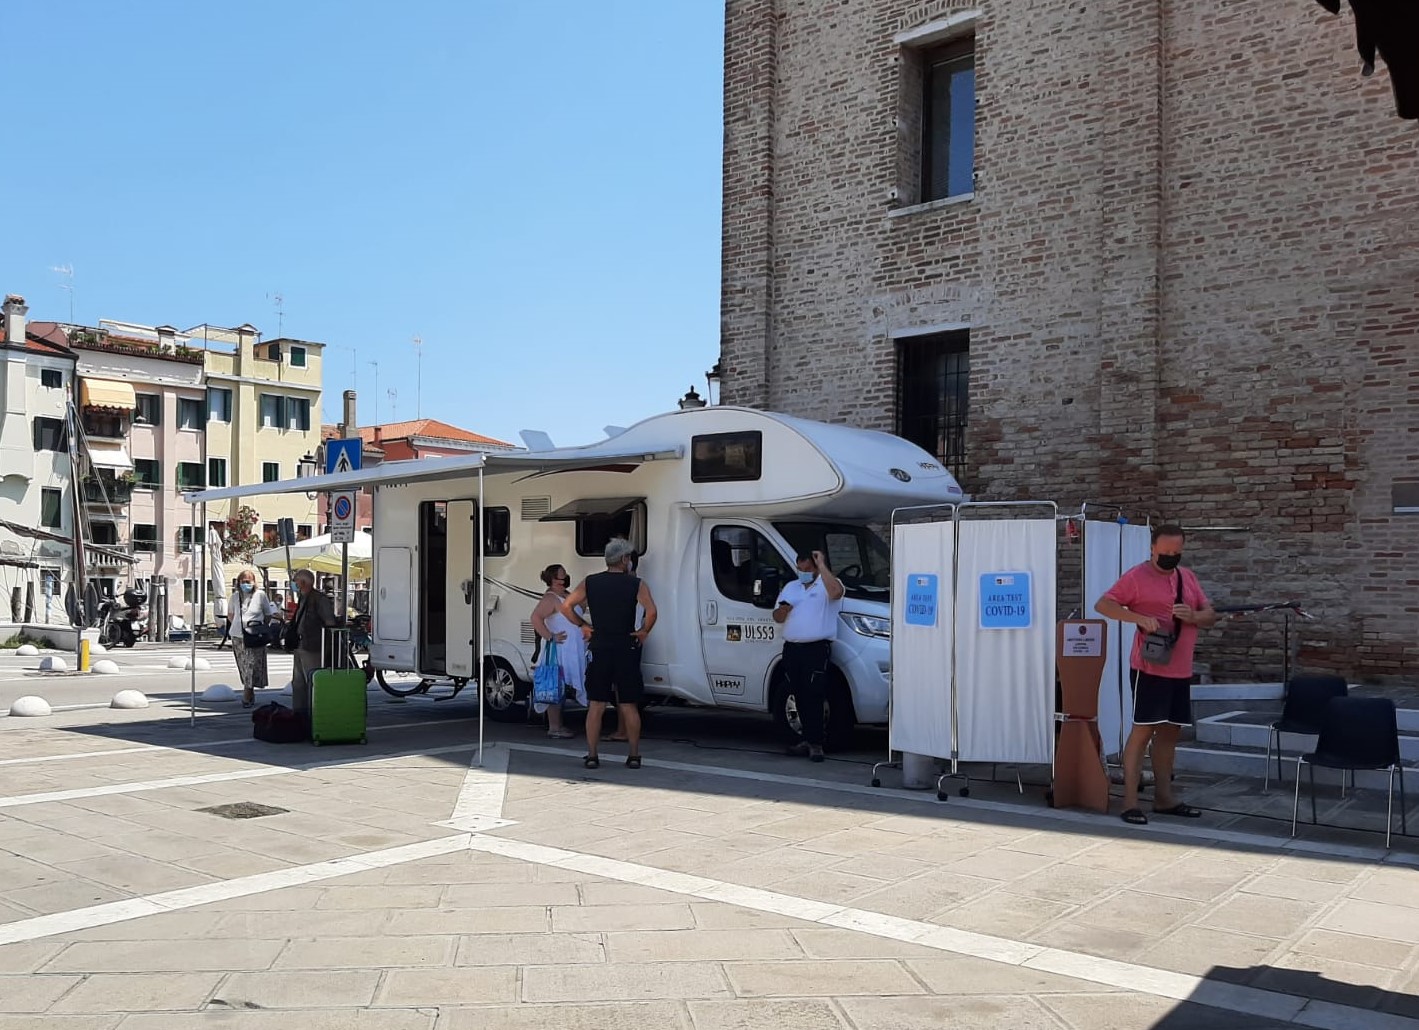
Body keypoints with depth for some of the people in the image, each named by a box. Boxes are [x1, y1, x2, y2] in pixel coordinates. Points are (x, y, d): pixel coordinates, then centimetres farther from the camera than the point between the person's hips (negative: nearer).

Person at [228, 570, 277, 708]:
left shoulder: (260, 595, 0)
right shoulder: (235, 597, 7)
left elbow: (268, 615, 8)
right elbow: (230, 614, 22)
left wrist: (261, 628, 4)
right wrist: (236, 625, 11)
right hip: (238, 636, 3)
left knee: (252, 665, -11)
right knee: (243, 667, 8)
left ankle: (246, 697, -10)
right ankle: (251, 696, 19)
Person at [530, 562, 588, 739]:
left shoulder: (566, 596, 17)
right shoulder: (550, 598, -14)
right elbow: (536, 617, -26)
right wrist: (550, 637, -25)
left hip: (572, 652, 10)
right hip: (558, 652, -10)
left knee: (561, 689, 13)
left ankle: (558, 726, 20)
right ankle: (554, 727, -3)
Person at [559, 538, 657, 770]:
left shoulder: (590, 582, 3)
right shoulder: (636, 584, -5)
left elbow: (566, 606, -2)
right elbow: (651, 611, -19)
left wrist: (582, 625, 8)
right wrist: (644, 632, -4)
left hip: (599, 650, 2)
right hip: (626, 649, -1)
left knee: (596, 705, 6)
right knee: (629, 705, 7)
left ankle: (591, 756, 6)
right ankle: (634, 755, 10)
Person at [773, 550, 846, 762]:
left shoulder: (827, 584, 1)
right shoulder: (790, 587, 20)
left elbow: (836, 592, -25)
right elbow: (777, 617, 20)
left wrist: (822, 565, -19)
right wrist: (783, 609, -4)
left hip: (816, 649, -6)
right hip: (791, 649, 7)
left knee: (813, 697, -10)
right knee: (800, 697, 9)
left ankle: (816, 744, -7)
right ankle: (808, 739, 18)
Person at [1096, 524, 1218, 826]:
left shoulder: (1188, 577, 13)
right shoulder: (1137, 577, -8)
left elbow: (1211, 616, 13)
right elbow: (1102, 605, -12)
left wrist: (1194, 616, -11)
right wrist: (1139, 618, -24)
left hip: (1181, 671, 7)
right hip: (1150, 669, -7)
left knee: (1169, 732, 12)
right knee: (1143, 730, -8)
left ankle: (1164, 798, 21)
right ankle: (1130, 802, -5)